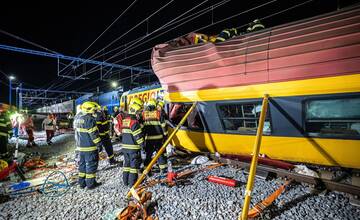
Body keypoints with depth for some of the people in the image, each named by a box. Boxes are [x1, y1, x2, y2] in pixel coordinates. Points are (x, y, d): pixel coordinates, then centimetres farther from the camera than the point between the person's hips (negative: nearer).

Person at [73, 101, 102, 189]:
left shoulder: (77, 117, 8)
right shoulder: (89, 119, -20)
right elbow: (94, 133, -19)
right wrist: (99, 144, -13)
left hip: (80, 146, 9)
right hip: (90, 147, -8)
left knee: (82, 164, 17)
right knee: (91, 164, 3)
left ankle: (82, 182, 26)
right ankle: (90, 183, 11)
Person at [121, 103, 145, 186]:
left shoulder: (125, 120, 11)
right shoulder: (134, 121, -17)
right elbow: (138, 135, -19)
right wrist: (142, 143, -10)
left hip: (125, 146, 9)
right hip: (133, 147, -9)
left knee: (127, 163, 18)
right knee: (134, 164, 2)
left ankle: (125, 181, 26)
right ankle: (132, 182, 7)